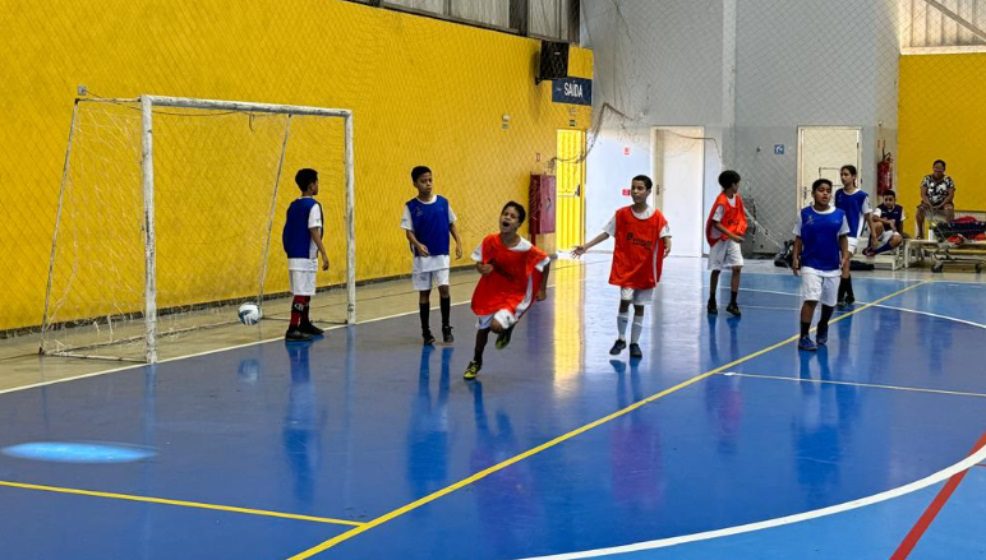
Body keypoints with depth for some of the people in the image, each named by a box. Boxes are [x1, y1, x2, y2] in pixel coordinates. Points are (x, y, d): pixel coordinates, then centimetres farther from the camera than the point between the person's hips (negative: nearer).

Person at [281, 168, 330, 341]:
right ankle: (292, 329, -11)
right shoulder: (313, 206, -12)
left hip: (294, 254, 9)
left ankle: (304, 323, 32)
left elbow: (287, 231, 16)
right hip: (305, 256, -9)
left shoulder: (293, 205, 13)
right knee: (301, 293, -8)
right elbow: (314, 231, -20)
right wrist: (324, 254, -21)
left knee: (305, 291, 20)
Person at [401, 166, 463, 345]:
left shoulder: (443, 202, 0)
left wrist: (458, 243, 1)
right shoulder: (411, 206, -6)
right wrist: (418, 245, -25)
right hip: (422, 256, -1)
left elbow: (451, 224, 10)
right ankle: (426, 331, 17)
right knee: (424, 292, 6)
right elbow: (409, 231, -7)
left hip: (442, 255, 1)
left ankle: (446, 328, 5)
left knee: (444, 288, -10)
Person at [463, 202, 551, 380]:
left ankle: (508, 327, 16)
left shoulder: (526, 248, -24)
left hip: (516, 295, -3)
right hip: (491, 291, 3)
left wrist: (542, 289, -2)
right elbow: (479, 263, -1)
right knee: (482, 328, 16)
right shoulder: (490, 241, -17)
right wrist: (482, 268, -25)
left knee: (497, 325, -24)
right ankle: (476, 362, 43)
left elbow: (546, 262, -8)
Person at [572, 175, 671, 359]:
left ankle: (635, 343, 18)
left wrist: (667, 246, -31)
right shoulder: (622, 214, -2)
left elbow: (665, 235, -8)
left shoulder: (657, 216, -5)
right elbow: (607, 233, 3)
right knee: (625, 301, -12)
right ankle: (621, 339, 7)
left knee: (639, 306, 7)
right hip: (626, 266, 0)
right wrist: (586, 247, -3)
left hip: (646, 268, 0)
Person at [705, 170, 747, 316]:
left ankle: (732, 303, -2)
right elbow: (716, 223, -21)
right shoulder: (721, 202, -20)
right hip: (719, 239, -5)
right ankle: (712, 302, 20)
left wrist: (739, 231, -2)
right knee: (716, 270, 6)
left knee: (737, 267, -6)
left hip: (733, 239, 6)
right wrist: (732, 236, -25)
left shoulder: (737, 198, 2)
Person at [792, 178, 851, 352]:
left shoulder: (839, 215, 0)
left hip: (832, 266, 3)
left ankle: (822, 328, 42)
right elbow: (798, 239, 3)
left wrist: (845, 258, -4)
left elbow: (843, 239, 6)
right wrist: (795, 258, -3)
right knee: (810, 300, -15)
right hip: (810, 265, -2)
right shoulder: (804, 214, -3)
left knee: (829, 302, 15)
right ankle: (804, 337, -7)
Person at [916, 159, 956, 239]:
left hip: (943, 204, -1)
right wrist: (930, 205, -22)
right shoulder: (927, 179, 2)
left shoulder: (948, 180, 0)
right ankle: (920, 233, -20)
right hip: (929, 203, 1)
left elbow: (951, 195, -7)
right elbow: (923, 194, -5)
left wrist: (940, 206, -20)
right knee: (920, 209, -31)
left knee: (949, 209, -35)